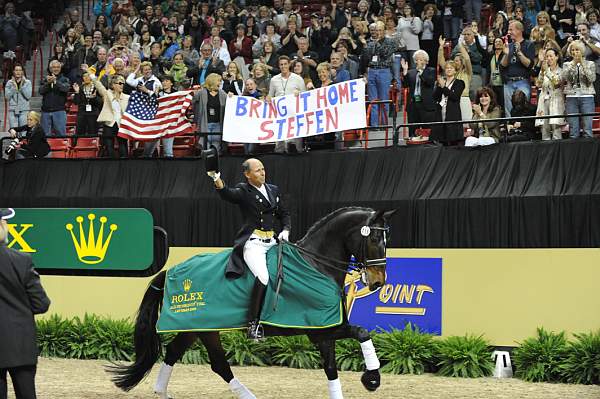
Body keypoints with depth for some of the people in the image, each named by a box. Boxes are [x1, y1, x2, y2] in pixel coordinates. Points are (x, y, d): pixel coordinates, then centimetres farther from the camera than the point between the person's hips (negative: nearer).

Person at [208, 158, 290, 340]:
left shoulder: (274, 190, 18)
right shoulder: (243, 191, 0)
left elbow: (284, 214, 26)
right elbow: (227, 194, -21)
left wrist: (285, 230, 6)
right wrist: (217, 179, -41)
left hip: (271, 241, 7)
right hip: (253, 243, -7)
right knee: (263, 277, -26)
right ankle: (252, 325, -21)